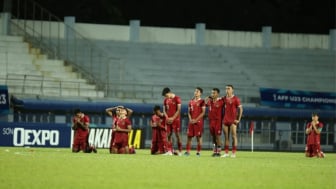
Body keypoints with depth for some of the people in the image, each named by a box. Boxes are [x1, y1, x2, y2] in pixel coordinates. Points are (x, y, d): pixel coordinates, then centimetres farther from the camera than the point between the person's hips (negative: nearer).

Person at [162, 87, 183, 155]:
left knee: (177, 135, -5)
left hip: (176, 119, -6)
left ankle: (180, 151, -1)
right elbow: (164, 110, 13)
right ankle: (169, 151, 3)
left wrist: (173, 118, -15)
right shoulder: (166, 100, 11)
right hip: (168, 119, 6)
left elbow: (178, 110, -10)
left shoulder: (177, 99, -6)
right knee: (169, 135, 2)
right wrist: (167, 118, -3)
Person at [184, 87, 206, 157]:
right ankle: (187, 151, 7)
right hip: (191, 121, 5)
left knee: (199, 136, -2)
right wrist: (190, 119, -2)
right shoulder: (191, 101, 14)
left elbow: (203, 112, -8)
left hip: (198, 121, -5)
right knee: (189, 136, 3)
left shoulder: (202, 101, -3)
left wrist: (196, 120, -14)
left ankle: (198, 152, 1)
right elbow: (189, 111, 15)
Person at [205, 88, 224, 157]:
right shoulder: (210, 101, 8)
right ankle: (215, 151, 17)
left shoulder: (221, 101, -8)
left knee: (218, 136, -6)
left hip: (218, 121, -6)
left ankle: (218, 152, -1)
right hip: (211, 120, 6)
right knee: (213, 136, 10)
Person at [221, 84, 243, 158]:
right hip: (225, 120, 5)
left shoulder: (236, 99, -4)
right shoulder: (224, 98, 10)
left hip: (233, 121, -5)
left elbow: (240, 109, -5)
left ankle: (233, 153, -4)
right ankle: (226, 152, 10)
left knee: (234, 136, -5)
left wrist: (238, 119, -9)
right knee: (226, 137, 6)